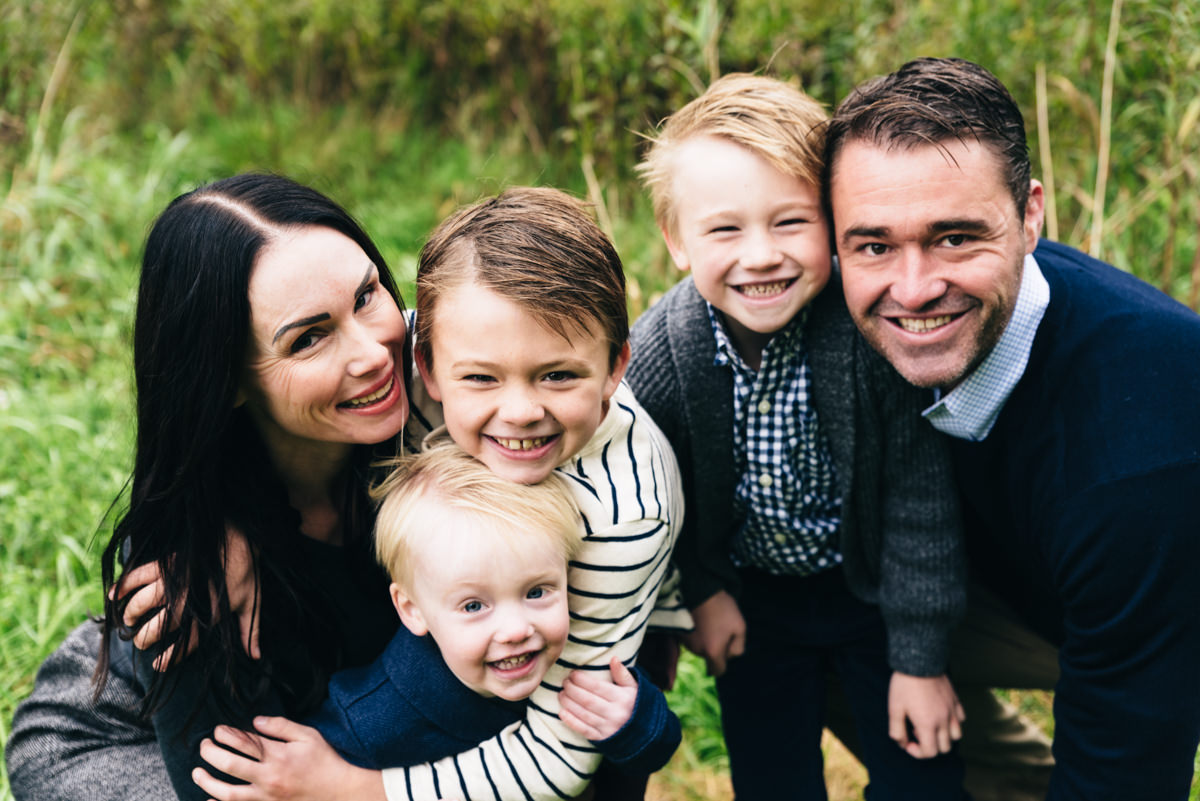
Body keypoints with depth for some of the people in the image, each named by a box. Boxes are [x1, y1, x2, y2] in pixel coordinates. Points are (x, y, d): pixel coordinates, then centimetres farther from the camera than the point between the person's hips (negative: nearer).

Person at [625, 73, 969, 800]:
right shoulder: (655, 354, -22)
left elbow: (919, 500, -19)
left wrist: (922, 657, -12)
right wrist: (702, 591, 6)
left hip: (872, 587, -1)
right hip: (752, 593, 2)